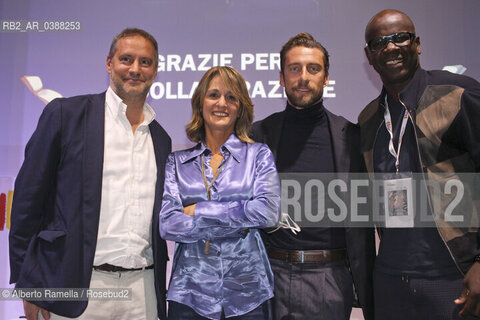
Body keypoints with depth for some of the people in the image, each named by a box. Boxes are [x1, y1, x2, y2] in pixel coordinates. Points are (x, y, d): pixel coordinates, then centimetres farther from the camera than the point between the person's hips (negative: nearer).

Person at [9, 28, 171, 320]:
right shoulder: (65, 113, -2)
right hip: (76, 288, -3)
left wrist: (161, 291, 12)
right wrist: (28, 283, -5)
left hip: (143, 290, 4)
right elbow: (28, 199, -3)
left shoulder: (161, 139, 11)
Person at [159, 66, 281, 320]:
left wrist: (198, 210, -10)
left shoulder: (259, 155, 3)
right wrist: (239, 222, -10)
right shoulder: (177, 162, 4)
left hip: (247, 291, 0)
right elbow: (167, 225, -6)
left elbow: (269, 212, -11)